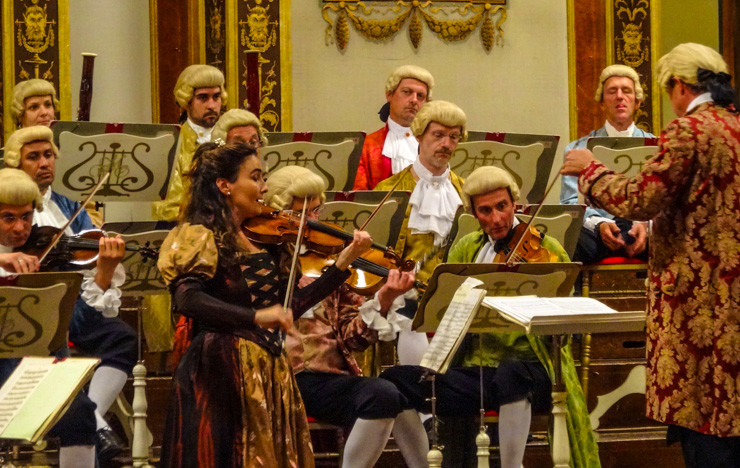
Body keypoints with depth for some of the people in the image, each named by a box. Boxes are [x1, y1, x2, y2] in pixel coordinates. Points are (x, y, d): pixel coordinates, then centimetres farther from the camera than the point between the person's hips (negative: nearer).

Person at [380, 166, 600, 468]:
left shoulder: (547, 250, 2)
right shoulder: (466, 250, 15)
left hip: (531, 370, -4)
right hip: (474, 370, 4)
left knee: (510, 373, -41)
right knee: (396, 380, -20)